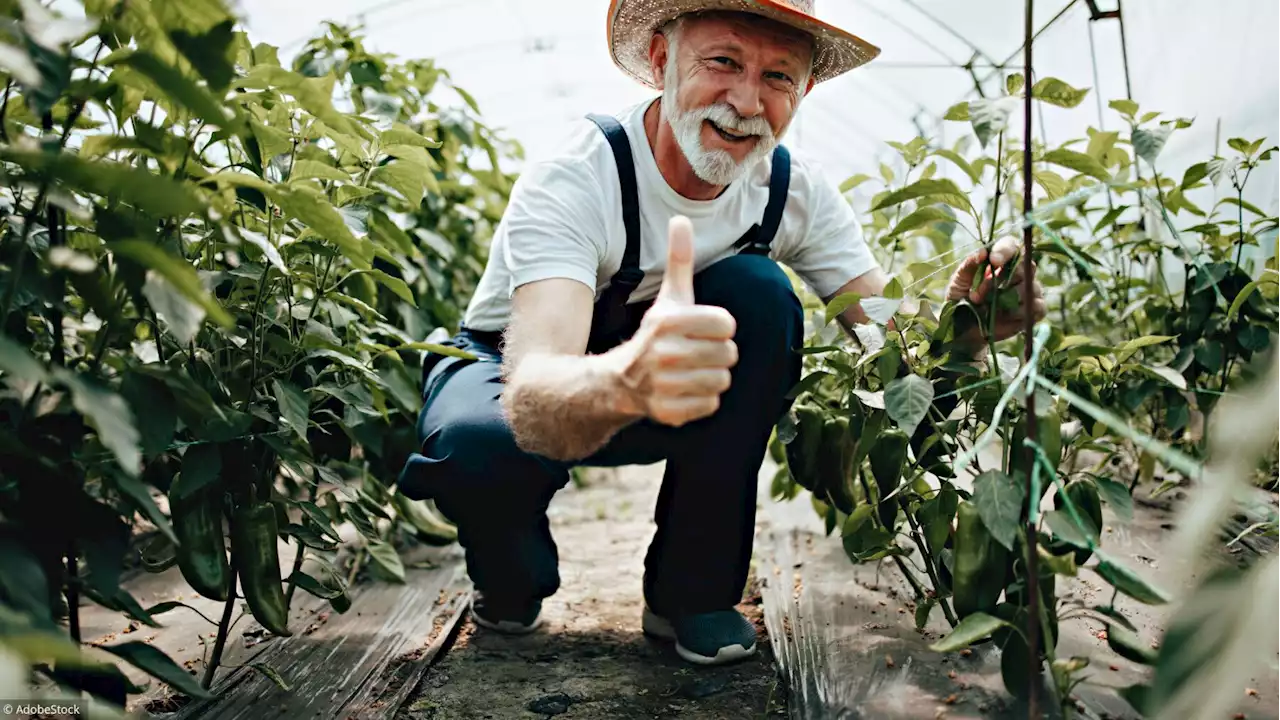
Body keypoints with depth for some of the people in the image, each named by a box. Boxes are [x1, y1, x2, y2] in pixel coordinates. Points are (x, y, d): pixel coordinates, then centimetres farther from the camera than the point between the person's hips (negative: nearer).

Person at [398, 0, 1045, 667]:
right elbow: (532, 398, -46)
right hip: (514, 367, -3)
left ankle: (693, 591, -11)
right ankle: (509, 581, 3)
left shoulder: (793, 189, -16)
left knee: (756, 292, -25)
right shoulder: (573, 179, -32)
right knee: (479, 447, -37)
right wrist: (626, 381, -69)